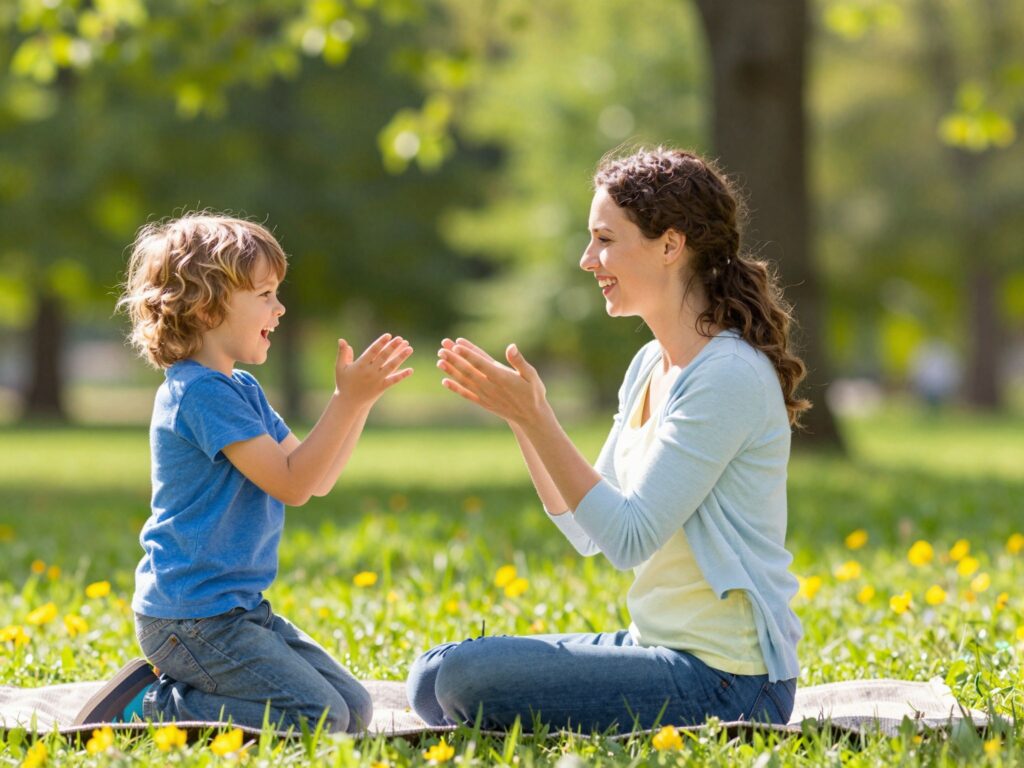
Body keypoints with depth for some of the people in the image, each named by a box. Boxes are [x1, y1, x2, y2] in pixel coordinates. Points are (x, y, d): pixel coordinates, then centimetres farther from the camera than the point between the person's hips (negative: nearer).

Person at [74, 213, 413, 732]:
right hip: (192, 619, -10)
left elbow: (317, 480, 16)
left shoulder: (242, 391, 16)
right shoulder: (200, 393, -16)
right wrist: (347, 401, -18)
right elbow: (292, 484, -19)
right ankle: (147, 706, -8)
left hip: (239, 609, 10)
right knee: (319, 718, -17)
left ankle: (170, 694, 9)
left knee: (354, 710, 7)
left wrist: (359, 399, 6)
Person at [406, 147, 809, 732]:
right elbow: (588, 532, 14)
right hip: (658, 644, 9)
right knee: (432, 679, 8)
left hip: (726, 680, -9)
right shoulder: (650, 366, 11)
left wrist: (536, 419, -19)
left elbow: (629, 539, -21)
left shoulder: (729, 376, -18)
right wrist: (522, 415, 3)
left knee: (469, 679, -21)